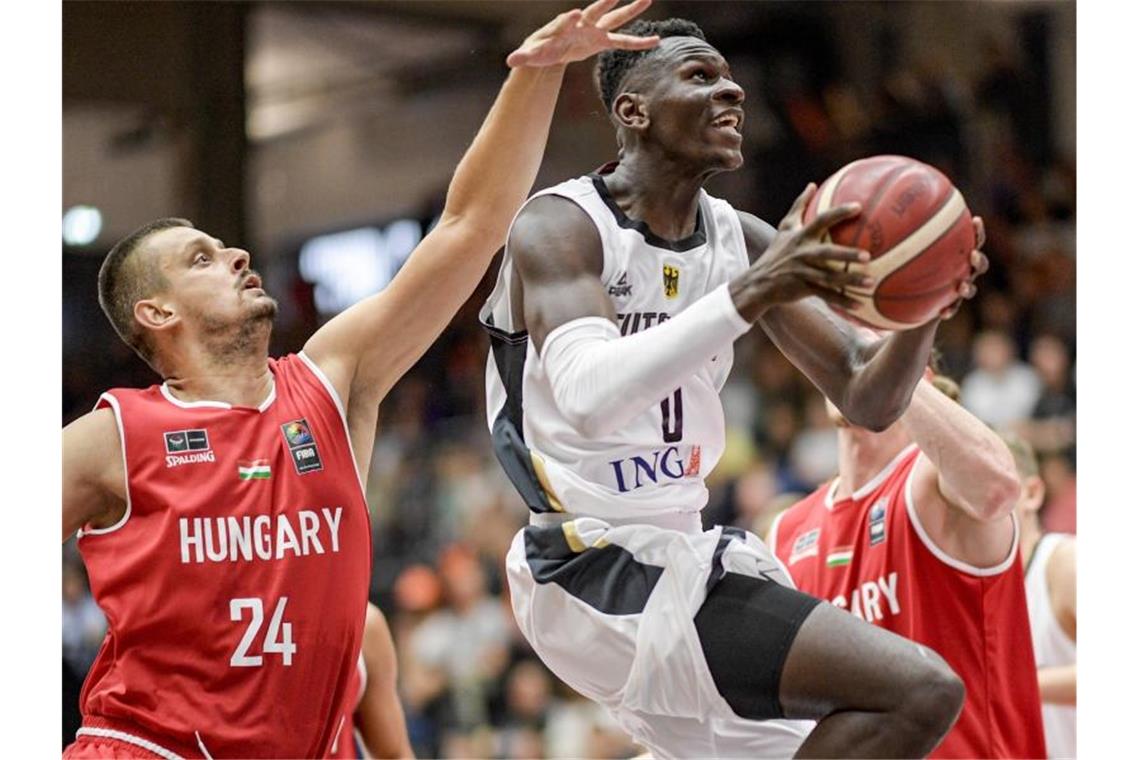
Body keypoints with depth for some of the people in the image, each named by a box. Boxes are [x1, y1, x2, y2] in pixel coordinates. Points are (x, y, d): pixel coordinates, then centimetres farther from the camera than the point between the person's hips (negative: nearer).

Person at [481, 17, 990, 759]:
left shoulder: (742, 240, 6)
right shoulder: (559, 224, -14)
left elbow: (868, 400, 3)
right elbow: (587, 395, -32)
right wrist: (747, 296, -41)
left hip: (679, 553, 9)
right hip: (594, 569, -8)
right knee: (923, 692, -19)